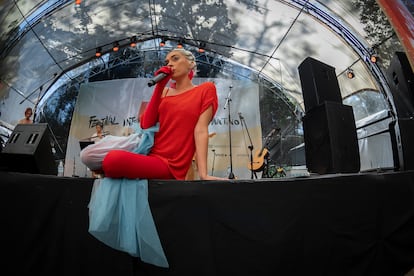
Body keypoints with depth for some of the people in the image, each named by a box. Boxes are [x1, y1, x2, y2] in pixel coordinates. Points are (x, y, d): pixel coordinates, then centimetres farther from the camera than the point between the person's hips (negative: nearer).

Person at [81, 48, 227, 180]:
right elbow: (145, 124, 3)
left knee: (114, 159, -28)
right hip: (148, 154, 6)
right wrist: (159, 86, 1)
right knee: (87, 156, -7)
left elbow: (200, 130, -8)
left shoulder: (206, 89, 4)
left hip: (169, 165, -5)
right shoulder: (165, 92, 17)